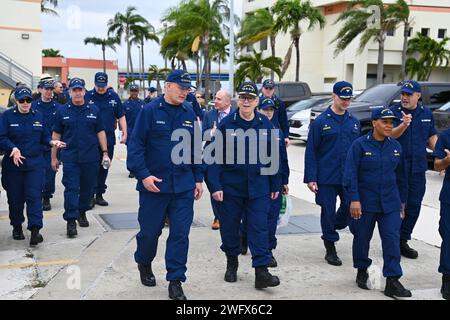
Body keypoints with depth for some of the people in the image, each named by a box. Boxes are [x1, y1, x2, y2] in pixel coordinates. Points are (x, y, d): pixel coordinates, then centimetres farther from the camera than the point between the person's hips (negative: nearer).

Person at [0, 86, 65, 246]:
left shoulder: (38, 115, 8)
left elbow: (44, 136, 14)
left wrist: (52, 142, -7)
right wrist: (13, 148, -23)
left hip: (35, 163, 1)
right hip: (13, 164, -1)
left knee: (34, 196, -9)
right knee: (15, 198, 8)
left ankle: (35, 230, -12)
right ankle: (17, 227, 26)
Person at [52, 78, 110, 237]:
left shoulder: (94, 110, 5)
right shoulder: (62, 111, 3)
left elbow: (100, 132, 8)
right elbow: (56, 134, 7)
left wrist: (105, 152, 3)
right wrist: (54, 157, 6)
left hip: (91, 157, 2)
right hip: (70, 157, -1)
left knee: (87, 187, 11)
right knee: (71, 188, -6)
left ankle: (82, 212, 30)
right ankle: (71, 220, -4)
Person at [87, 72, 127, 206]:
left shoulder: (114, 97, 6)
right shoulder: (88, 96, -2)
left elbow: (121, 116, 11)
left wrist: (124, 133, 5)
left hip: (109, 139, 3)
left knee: (104, 168, 10)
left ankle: (99, 194, 19)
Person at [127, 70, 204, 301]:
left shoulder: (189, 113, 7)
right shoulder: (150, 111, -5)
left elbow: (195, 149, 13)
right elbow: (136, 145, -8)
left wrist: (198, 178, 11)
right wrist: (143, 175, -15)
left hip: (183, 186, 3)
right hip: (154, 184, -3)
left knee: (180, 234, 1)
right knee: (150, 230, 9)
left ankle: (175, 281, 11)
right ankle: (144, 264, 38)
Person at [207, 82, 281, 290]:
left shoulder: (265, 124, 2)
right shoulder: (226, 124, -5)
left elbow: (273, 156, 8)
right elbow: (215, 156, -6)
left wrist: (275, 185, 9)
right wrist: (215, 186, -12)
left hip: (258, 188, 1)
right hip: (231, 186, -1)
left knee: (259, 228, -4)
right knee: (229, 227, 10)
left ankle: (261, 272, -2)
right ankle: (232, 263, 32)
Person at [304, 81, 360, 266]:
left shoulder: (354, 122, 9)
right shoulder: (321, 122, -5)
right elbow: (311, 152, -5)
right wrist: (310, 178, -10)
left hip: (350, 177, 4)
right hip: (326, 178, -4)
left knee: (351, 208, 2)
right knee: (328, 212, 3)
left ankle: (333, 227, 33)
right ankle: (330, 249, 17)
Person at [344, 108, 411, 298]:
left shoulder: (396, 146, 6)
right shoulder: (360, 145, -8)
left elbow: (401, 176, 14)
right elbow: (351, 174, -12)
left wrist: (402, 201, 17)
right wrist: (354, 199, -19)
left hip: (390, 203, 3)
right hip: (365, 202, -3)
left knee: (392, 239, -4)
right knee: (362, 238, 10)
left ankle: (392, 281, -2)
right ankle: (362, 272, 31)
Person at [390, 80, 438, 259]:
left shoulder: (427, 114, 10)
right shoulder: (393, 112, -5)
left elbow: (432, 138, 17)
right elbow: (390, 134, -18)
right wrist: (403, 125, -37)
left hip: (417, 169, 5)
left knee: (414, 206, 9)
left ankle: (403, 241, 21)